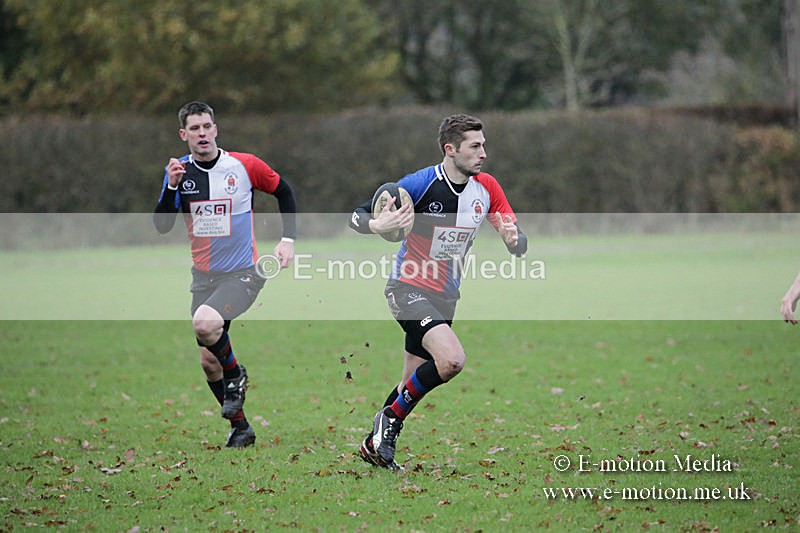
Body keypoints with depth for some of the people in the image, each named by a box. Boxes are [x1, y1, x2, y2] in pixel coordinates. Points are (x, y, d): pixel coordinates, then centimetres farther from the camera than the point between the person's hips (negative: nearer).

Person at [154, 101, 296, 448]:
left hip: (243, 273, -4)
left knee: (204, 323, -30)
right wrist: (172, 187, -21)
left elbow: (283, 191, 9)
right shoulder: (179, 171, 0)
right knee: (208, 362, 4)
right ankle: (240, 428, 21)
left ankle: (236, 377, -2)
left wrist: (288, 239, 2)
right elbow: (162, 226, -7)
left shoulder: (243, 166, -8)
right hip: (204, 276, 4)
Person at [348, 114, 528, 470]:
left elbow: (520, 245, 2)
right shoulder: (420, 184, -18)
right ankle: (391, 418, -8)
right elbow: (357, 216, -15)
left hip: (446, 297, 7)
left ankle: (375, 445, 28)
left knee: (413, 381, 11)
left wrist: (513, 238, -23)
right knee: (452, 359, -26)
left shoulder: (486, 188, -1)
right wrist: (377, 225, -39)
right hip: (409, 289, -7)